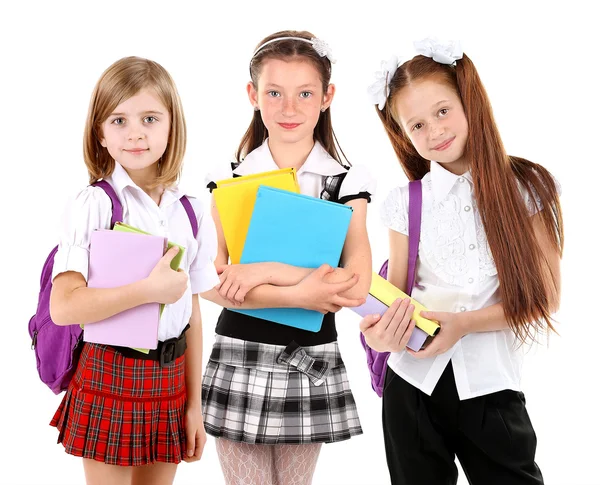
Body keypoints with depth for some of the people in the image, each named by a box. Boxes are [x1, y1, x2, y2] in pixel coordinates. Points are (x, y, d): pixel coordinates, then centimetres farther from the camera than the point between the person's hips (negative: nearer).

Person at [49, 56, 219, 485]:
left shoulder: (192, 214, 3)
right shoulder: (93, 206, -10)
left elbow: (192, 314, 7)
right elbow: (63, 307, -20)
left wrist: (194, 405, 9)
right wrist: (150, 290, -21)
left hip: (169, 380, 4)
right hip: (109, 377, -4)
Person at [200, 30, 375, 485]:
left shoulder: (348, 182, -2)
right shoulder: (228, 179, 0)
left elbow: (357, 287, -14)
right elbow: (212, 283, -11)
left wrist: (265, 271, -20)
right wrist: (299, 294, -22)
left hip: (311, 361, 0)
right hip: (240, 358, 0)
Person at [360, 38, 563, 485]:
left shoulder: (526, 189, -4)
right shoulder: (406, 203, 1)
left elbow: (544, 298, -5)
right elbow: (396, 292, 4)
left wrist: (464, 323, -19)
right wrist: (383, 328, -20)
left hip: (491, 383, -2)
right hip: (413, 382, 2)